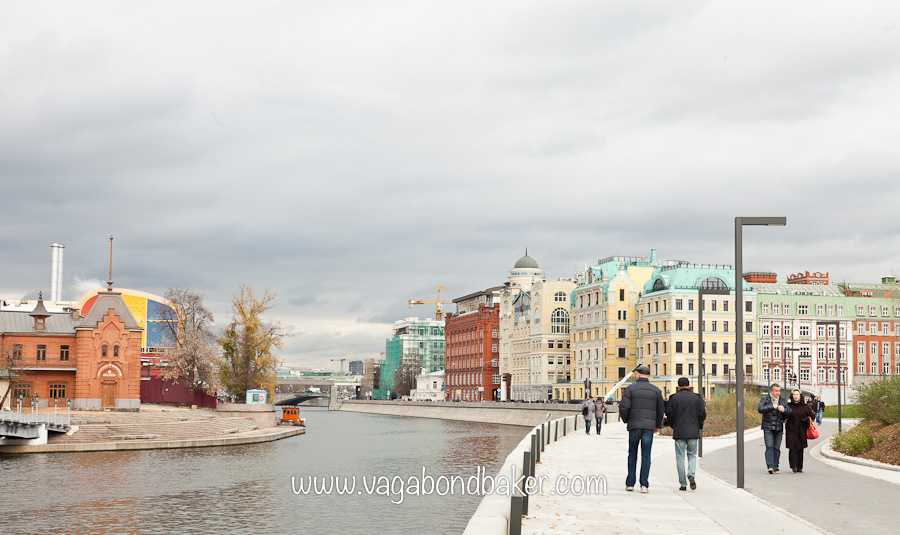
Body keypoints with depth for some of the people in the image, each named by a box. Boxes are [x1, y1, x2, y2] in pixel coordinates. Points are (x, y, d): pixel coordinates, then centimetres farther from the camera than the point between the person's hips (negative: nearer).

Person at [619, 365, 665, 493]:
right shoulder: (655, 390, 6)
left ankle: (630, 483, 10)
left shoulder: (630, 388, -1)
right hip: (649, 426, 1)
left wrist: (625, 419, 10)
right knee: (646, 456, 1)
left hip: (634, 425, -1)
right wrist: (658, 425, 25)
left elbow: (623, 407, -10)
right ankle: (644, 485, -6)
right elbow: (661, 410, 10)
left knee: (632, 454, 11)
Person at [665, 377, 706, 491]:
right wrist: (699, 427, 14)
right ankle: (691, 475, -14)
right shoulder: (697, 398, 4)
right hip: (693, 432, 1)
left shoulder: (673, 398, -1)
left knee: (680, 457, 4)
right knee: (692, 455, 13)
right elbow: (702, 414, 1)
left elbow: (669, 414, -4)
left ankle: (683, 484, 1)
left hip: (679, 432, -1)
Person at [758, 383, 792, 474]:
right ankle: (770, 466, -16)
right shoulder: (765, 399, 2)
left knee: (777, 448, 5)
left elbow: (790, 413, 9)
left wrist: (784, 410, -12)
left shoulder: (783, 401, 12)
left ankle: (775, 467, 10)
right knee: (769, 447, -12)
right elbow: (760, 409, -14)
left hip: (779, 428, 3)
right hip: (768, 428, -3)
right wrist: (772, 407, -16)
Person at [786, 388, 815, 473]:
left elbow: (812, 416, 12)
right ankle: (794, 466, -16)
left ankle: (799, 468, 13)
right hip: (791, 430, -2)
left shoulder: (805, 407, 8)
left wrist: (806, 420, -6)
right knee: (793, 448, -13)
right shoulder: (788, 406, 5)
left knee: (800, 449, 5)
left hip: (801, 431, 2)